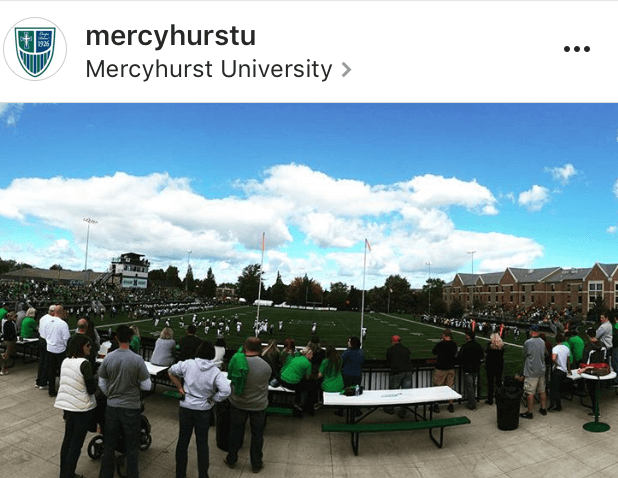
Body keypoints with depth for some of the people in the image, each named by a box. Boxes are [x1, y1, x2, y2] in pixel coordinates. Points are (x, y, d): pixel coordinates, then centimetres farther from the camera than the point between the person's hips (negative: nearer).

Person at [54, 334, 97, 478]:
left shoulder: (65, 361, 4)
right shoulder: (84, 363, -20)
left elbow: (65, 384, 13)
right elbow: (91, 389, -19)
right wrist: (96, 380, 1)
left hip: (67, 405, 8)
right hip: (83, 408, -7)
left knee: (67, 439, 18)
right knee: (76, 443, 3)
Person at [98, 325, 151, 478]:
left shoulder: (108, 358, -9)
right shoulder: (137, 359, -18)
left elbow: (102, 384, 3)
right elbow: (146, 386, -12)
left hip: (112, 407, 3)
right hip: (131, 408, -3)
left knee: (109, 445, 19)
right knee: (132, 448, 11)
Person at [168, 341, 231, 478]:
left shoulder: (188, 364, -10)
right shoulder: (215, 371, -14)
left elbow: (171, 371, 4)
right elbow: (226, 391, -23)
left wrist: (179, 387, 10)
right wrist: (213, 399, -8)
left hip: (186, 408, 1)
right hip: (204, 411, -1)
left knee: (183, 441, 17)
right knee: (202, 443, 15)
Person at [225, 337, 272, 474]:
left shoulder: (236, 359, -19)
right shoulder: (266, 367, -20)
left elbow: (229, 376, 0)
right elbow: (265, 382, -2)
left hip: (237, 403, 1)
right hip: (258, 405, -1)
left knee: (235, 431, 20)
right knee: (257, 434, 16)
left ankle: (231, 460, 37)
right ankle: (256, 464, 30)